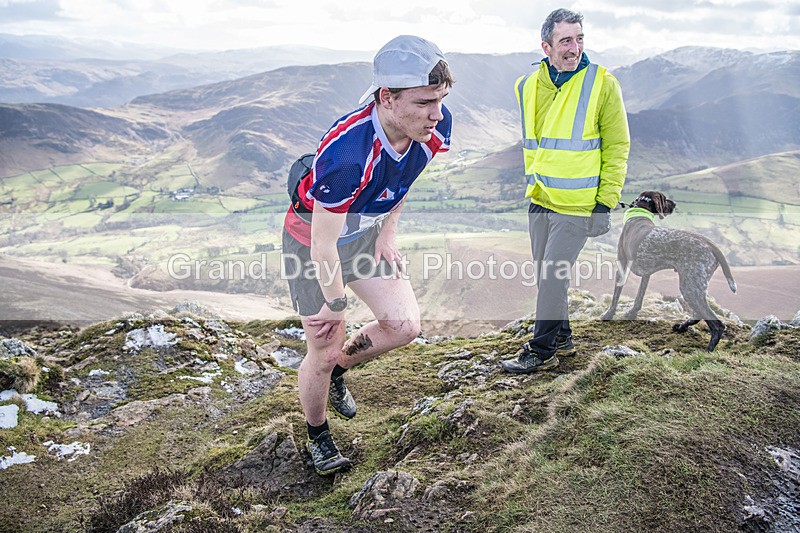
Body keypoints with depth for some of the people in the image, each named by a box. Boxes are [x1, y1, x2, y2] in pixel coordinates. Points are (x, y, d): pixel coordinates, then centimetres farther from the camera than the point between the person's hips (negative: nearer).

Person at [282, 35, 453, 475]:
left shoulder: (435, 127, -21)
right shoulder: (347, 153, -41)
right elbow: (324, 245, -29)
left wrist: (387, 233, 4)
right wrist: (336, 303, -16)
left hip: (367, 230, 6)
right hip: (314, 239, -6)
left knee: (405, 325, -3)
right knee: (323, 353, 2)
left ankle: (337, 371, 27)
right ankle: (317, 437, 31)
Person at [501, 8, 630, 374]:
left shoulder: (602, 84, -8)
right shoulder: (527, 86, 5)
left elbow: (617, 147, -5)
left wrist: (606, 202, -9)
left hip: (578, 205, -5)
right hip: (540, 201, 6)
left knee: (553, 275, -5)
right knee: (545, 274, 13)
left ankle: (542, 351, 9)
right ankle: (561, 336, 31)